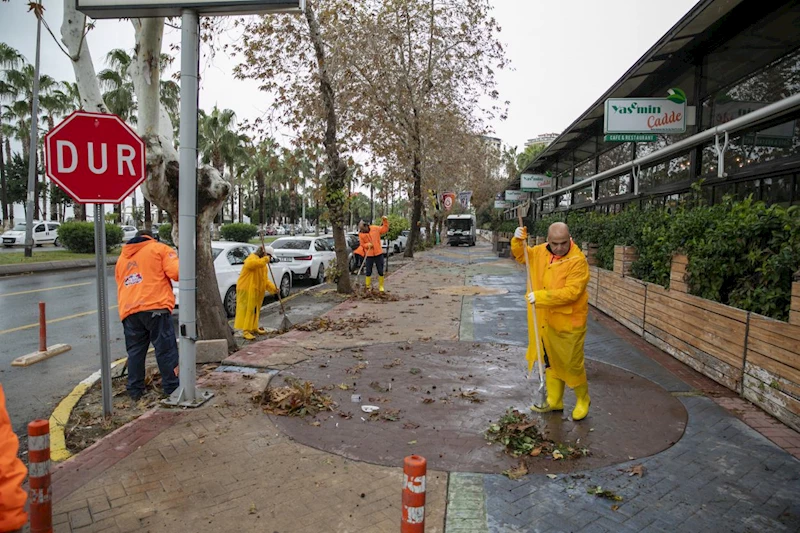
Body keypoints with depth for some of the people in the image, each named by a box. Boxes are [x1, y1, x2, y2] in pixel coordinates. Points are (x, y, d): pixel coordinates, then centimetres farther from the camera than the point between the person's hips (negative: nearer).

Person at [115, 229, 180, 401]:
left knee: (135, 352, 13)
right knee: (166, 349, 0)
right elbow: (176, 272, -7)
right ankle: (172, 388, 2)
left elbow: (119, 287, 29)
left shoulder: (121, 258, 27)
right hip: (155, 307, -5)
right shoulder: (159, 248, 8)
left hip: (129, 311, 5)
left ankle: (135, 391, 17)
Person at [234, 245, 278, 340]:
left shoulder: (263, 264, 19)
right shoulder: (252, 258, -12)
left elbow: (265, 279, 17)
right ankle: (246, 331, -8)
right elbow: (251, 264, -39)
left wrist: (273, 288, 3)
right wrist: (265, 259, -31)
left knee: (255, 309, 16)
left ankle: (254, 328, 28)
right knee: (247, 309, -9)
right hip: (247, 289, -10)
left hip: (256, 291, 10)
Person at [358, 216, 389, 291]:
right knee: (368, 272, 5)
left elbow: (384, 229, 8)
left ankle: (381, 286, 20)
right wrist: (367, 245, -19)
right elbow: (362, 245, 0)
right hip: (369, 255, -1)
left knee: (380, 271, 7)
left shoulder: (375, 228, -2)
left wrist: (385, 221, -2)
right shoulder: (361, 234, -4)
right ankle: (368, 286, 16)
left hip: (379, 254, 1)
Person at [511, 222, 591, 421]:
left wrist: (541, 296, -31)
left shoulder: (578, 261, -19)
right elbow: (521, 255, 18)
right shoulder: (541, 252, 1)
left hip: (569, 322, -6)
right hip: (546, 321, 6)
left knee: (572, 364, 5)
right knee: (551, 361, 17)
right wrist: (519, 240, -3)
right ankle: (554, 400, 33)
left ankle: (583, 400, 29)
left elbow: (571, 292, -27)